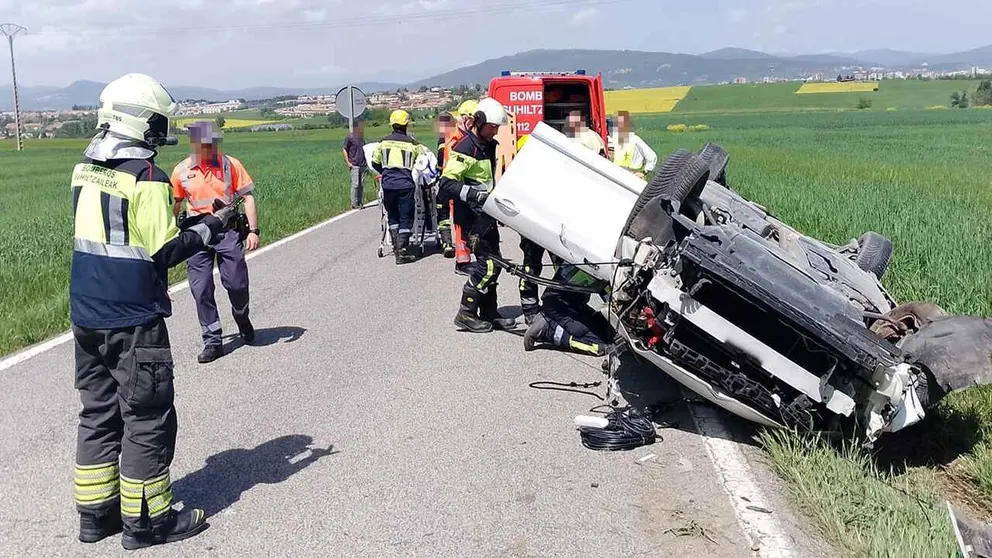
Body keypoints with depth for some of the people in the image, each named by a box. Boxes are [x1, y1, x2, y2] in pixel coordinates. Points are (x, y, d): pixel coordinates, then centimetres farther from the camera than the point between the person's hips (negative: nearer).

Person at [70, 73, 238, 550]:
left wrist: (187, 223, 13)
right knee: (147, 420, 4)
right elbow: (165, 252, -17)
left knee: (98, 413, 16)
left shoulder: (84, 171, 7)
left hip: (87, 315, 8)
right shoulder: (146, 177, -16)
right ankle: (146, 520, 12)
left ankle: (95, 513, 25)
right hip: (133, 321, -8)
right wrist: (210, 227, -3)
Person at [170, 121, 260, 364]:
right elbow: (175, 205, 14)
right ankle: (212, 341, 10)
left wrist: (253, 230, -7)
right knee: (201, 289, 0)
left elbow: (248, 197, 1)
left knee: (237, 284, -3)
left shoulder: (230, 165, -2)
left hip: (228, 230, -1)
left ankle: (241, 317, 31)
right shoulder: (181, 171, 2)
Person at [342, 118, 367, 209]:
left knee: (362, 185, 6)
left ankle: (360, 202, 12)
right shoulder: (350, 137, -5)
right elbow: (344, 150, -3)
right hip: (354, 166, -6)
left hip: (363, 165, 6)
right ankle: (354, 204, -3)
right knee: (355, 184, -8)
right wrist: (348, 162, -9)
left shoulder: (362, 137, 14)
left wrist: (366, 162, 21)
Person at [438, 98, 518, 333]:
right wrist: (472, 193, -33)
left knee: (493, 262, 12)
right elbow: (446, 184, -23)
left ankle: (489, 313, 23)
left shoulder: (489, 146, 14)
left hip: (487, 214, 10)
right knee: (487, 264, -12)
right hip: (471, 217, -9)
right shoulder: (465, 149, -16)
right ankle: (466, 314, -2)